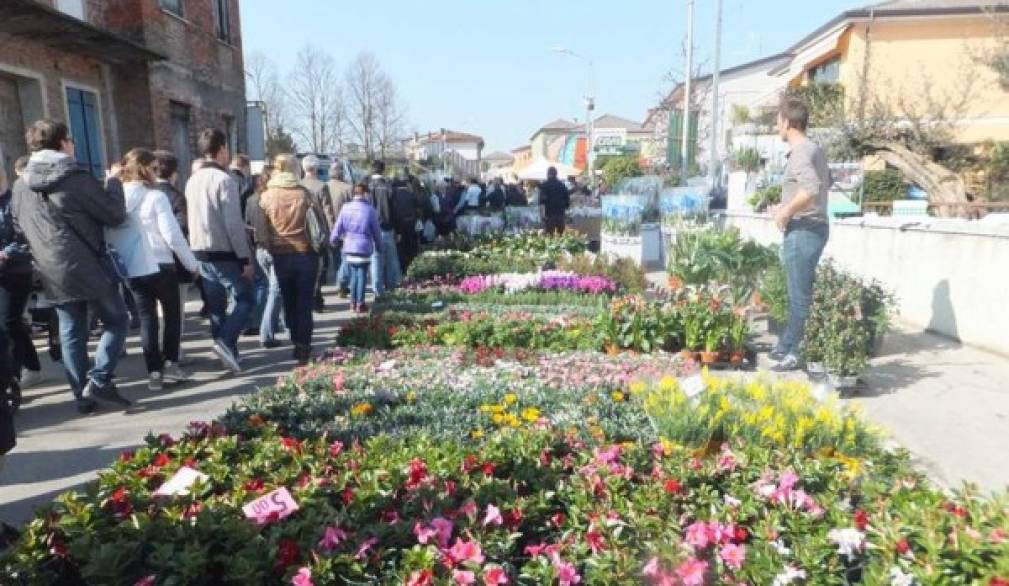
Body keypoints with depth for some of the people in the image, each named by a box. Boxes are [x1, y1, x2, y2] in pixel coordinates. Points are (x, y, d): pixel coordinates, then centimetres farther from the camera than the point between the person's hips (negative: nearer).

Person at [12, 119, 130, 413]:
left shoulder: (21, 185, 7)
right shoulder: (78, 179, -12)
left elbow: (20, 227, 21)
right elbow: (115, 215, -7)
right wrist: (114, 184, 8)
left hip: (52, 274, 6)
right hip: (88, 269, -6)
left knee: (71, 334, 11)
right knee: (116, 320, 8)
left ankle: (82, 395, 15)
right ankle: (99, 380, -4)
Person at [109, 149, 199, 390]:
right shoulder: (156, 197, -11)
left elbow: (109, 236, 4)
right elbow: (173, 235, -15)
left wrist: (118, 262, 15)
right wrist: (192, 263, -6)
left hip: (131, 270, 4)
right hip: (160, 266, -4)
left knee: (147, 318, 10)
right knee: (172, 314, 13)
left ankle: (154, 372, 9)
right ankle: (170, 364, 11)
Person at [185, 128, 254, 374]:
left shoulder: (192, 181, 11)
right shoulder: (224, 180, -15)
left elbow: (193, 221, 14)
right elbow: (234, 224, -19)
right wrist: (245, 258, -16)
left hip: (201, 253, 8)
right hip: (225, 254, -8)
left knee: (216, 305, 12)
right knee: (245, 299, 2)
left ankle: (228, 354, 18)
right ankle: (225, 342, -13)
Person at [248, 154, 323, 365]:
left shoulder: (266, 196, -1)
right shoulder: (304, 193, -4)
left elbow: (261, 229, 0)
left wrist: (271, 247, 11)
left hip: (281, 255, 1)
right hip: (306, 253, -1)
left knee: (289, 301, 14)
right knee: (305, 302, 4)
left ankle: (298, 344, 21)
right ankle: (304, 347, 2)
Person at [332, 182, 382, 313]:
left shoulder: (345, 208, 0)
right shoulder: (370, 210, -7)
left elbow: (338, 228, 2)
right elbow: (376, 232, -1)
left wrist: (333, 240, 19)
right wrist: (380, 247, 12)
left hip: (349, 249, 3)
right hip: (364, 248, -3)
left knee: (354, 275, 15)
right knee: (361, 276, 4)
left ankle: (353, 303, 20)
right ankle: (360, 304, 7)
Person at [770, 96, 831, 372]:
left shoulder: (800, 152, -17)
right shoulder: (814, 148, 13)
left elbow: (812, 188, -32)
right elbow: (827, 182, 27)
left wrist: (787, 211, -19)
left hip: (803, 230, -10)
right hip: (813, 227, 10)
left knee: (800, 295, -3)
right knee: (798, 292, 16)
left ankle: (796, 353, 6)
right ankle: (787, 346, 26)